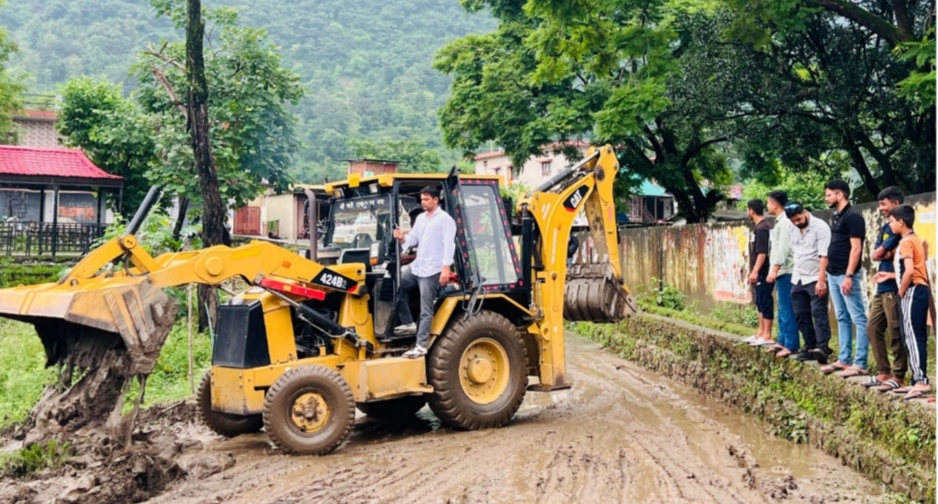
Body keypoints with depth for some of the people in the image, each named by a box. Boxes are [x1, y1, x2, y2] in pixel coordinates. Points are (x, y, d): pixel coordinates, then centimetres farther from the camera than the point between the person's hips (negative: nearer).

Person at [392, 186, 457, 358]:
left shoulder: (445, 219, -9)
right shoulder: (420, 218, 17)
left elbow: (449, 244, -16)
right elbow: (414, 238, 16)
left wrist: (446, 267, -25)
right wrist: (403, 238, -8)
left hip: (432, 270, -9)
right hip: (416, 267, 9)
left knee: (426, 310, -7)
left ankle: (421, 346, -5)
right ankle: (408, 323, 23)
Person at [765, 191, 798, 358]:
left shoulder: (785, 222, -14)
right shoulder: (780, 221, 16)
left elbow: (783, 248, -21)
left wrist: (774, 270, -24)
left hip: (784, 272, -10)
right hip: (780, 272, 10)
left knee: (787, 310, -8)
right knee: (782, 309, 15)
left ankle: (791, 345, -5)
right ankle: (782, 341, 22)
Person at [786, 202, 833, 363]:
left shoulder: (820, 227, -14)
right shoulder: (792, 230, 7)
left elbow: (824, 256, -19)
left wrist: (821, 280, -25)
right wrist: (796, 273, 14)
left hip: (816, 278, -7)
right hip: (797, 279, 7)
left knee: (818, 312, -15)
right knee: (801, 314, 8)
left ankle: (822, 347, -23)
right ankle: (810, 347, 14)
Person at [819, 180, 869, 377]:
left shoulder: (853, 216, -13)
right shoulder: (836, 216, 14)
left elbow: (856, 248, -18)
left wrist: (849, 275, -22)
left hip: (846, 275, -10)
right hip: (834, 274, 10)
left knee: (858, 319, -5)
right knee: (842, 318, 13)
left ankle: (860, 364, -5)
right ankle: (844, 359, 19)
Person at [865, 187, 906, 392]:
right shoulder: (885, 228, 17)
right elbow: (874, 255, 6)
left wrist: (883, 252, 0)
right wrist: (888, 253, -8)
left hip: (894, 287, -10)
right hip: (882, 287, 10)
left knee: (895, 333, -5)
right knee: (873, 328, 11)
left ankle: (899, 376, 2)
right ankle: (884, 372, 17)